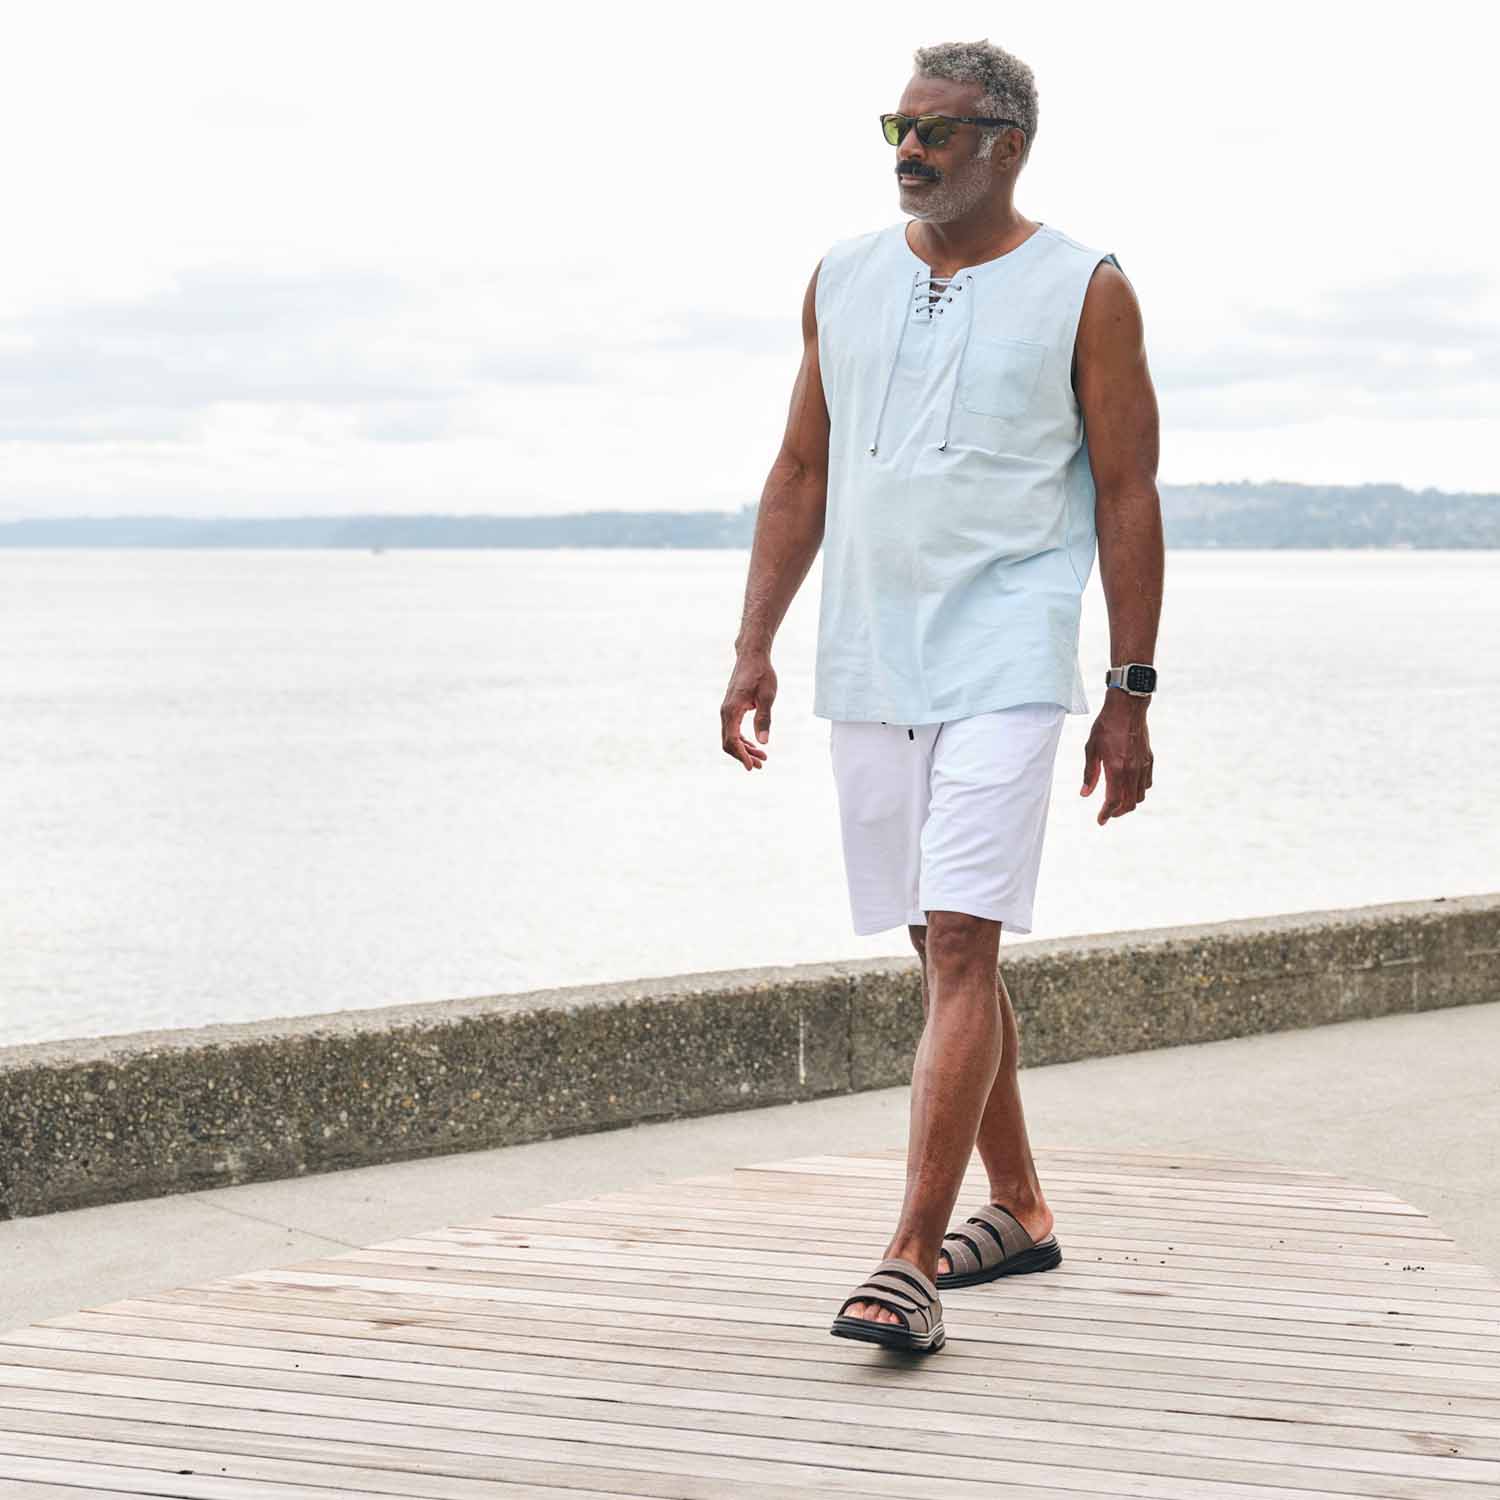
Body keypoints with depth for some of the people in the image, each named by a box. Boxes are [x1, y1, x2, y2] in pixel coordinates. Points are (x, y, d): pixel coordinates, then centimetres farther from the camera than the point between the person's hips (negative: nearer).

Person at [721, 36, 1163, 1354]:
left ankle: (911, 1261, -14)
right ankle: (1017, 1211, 28)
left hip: (1003, 665, -5)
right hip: (867, 666, 5)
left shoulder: (1085, 293, -2)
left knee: (961, 948, -13)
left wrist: (1132, 693, -5)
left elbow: (1127, 496, -1)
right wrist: (753, 645, 6)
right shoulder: (845, 279, 10)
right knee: (944, 945, 13)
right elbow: (802, 473, 13)